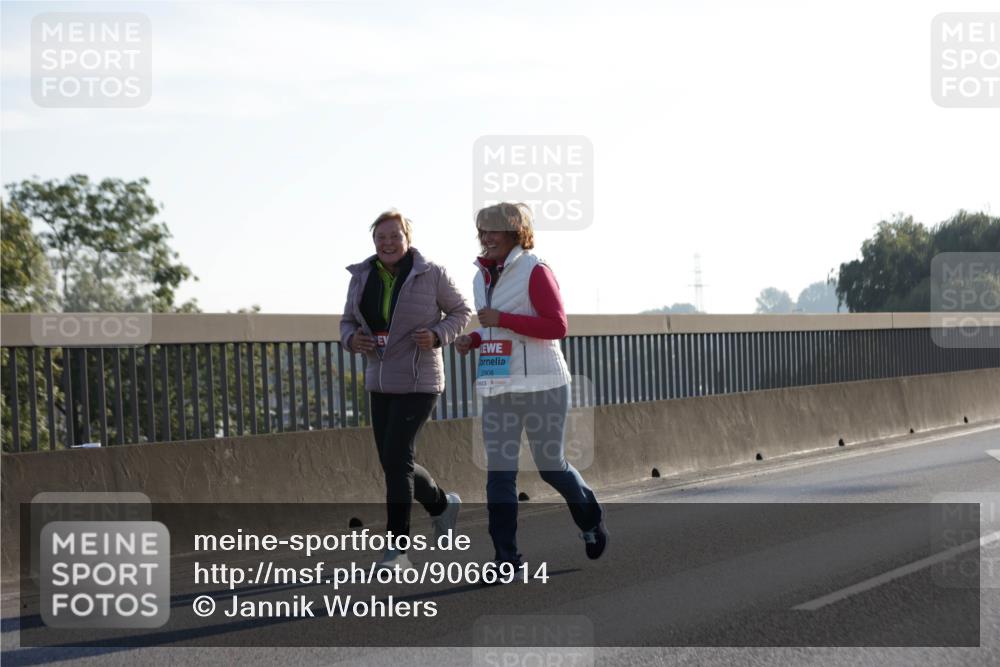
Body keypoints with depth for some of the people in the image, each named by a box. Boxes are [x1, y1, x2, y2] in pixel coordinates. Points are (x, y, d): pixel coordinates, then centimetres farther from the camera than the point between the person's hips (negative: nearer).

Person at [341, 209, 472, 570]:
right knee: (394, 462, 10)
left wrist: (438, 336, -17)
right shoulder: (362, 277, 3)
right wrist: (352, 340, -11)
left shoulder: (430, 273, -9)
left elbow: (460, 310, 1)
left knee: (395, 456, -15)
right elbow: (348, 322, 12)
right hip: (381, 381, 6)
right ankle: (442, 504, 39)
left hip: (419, 380, -6)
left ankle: (398, 549, -10)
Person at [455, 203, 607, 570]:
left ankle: (591, 521, 33)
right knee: (499, 470, -3)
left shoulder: (535, 271, -10)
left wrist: (502, 319, -20)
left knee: (551, 465, 5)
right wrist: (472, 339, 4)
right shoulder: (483, 277, 13)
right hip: (498, 387, 6)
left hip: (541, 385, -6)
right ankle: (506, 556, -3)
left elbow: (557, 326, -16)